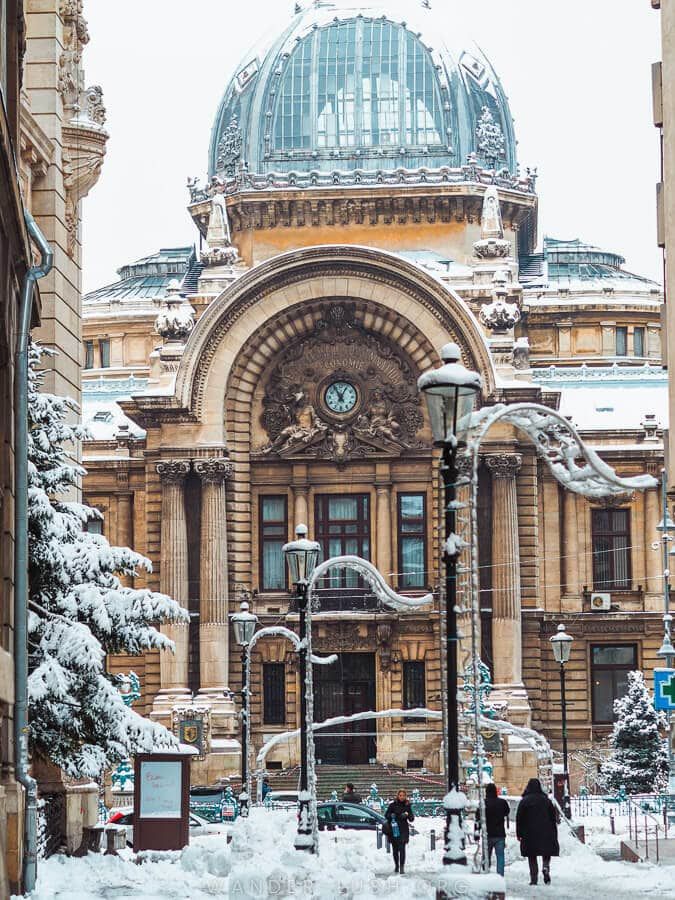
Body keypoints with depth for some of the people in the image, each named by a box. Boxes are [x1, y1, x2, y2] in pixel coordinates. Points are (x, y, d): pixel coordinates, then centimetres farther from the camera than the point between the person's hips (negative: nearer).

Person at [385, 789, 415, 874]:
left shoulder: (407, 806, 6)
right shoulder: (392, 805, 4)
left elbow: (412, 818, 7)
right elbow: (386, 815, 7)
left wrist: (407, 815, -14)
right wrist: (391, 815, -15)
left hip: (403, 830, -1)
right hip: (393, 829, 1)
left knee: (402, 848, -15)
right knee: (395, 849, 10)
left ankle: (402, 867, -19)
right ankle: (396, 865, 29)